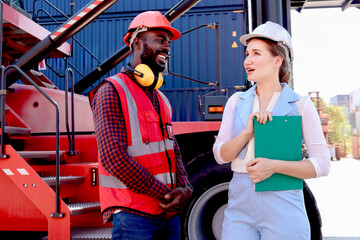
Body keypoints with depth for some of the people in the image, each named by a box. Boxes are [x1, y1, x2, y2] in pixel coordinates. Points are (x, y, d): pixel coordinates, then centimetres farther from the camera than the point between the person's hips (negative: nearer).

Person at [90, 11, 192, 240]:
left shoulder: (161, 100, 16)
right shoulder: (112, 91, -9)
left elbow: (173, 152, 13)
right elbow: (114, 157, -19)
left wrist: (184, 187, -7)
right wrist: (165, 193, -16)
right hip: (133, 214, -7)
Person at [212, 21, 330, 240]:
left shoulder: (300, 105, -3)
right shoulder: (236, 102, 7)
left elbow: (322, 164, -7)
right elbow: (220, 155, 2)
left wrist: (275, 166, -20)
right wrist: (248, 132, -15)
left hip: (283, 211, -2)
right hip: (240, 206, 3)